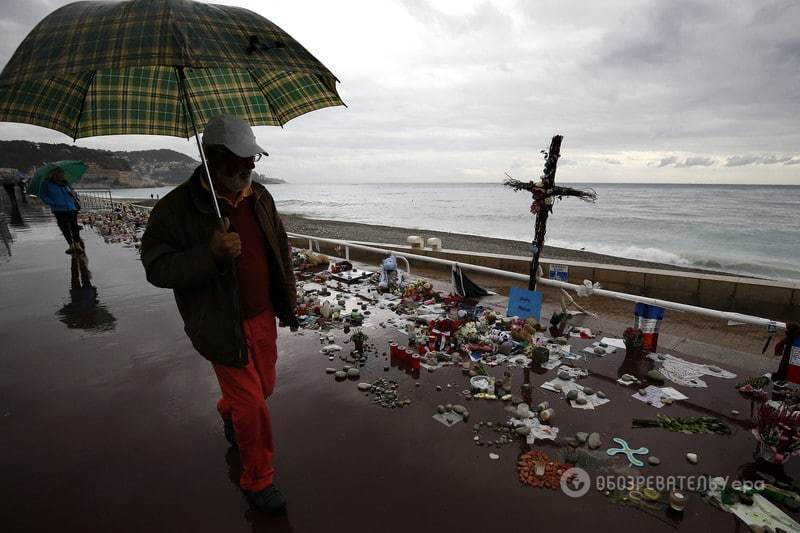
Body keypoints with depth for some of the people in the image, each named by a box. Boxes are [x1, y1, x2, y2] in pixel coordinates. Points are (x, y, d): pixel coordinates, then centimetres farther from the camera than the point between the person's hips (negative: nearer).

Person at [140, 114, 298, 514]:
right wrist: (210, 254, -31)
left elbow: (280, 249, 12)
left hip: (263, 317, 6)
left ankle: (228, 413, 57)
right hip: (223, 327, -6)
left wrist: (287, 298, 13)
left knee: (263, 387, 20)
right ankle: (257, 481, 28)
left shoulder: (259, 196, 3)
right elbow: (156, 268, -14)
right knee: (252, 405, 1)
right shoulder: (176, 208, -15)